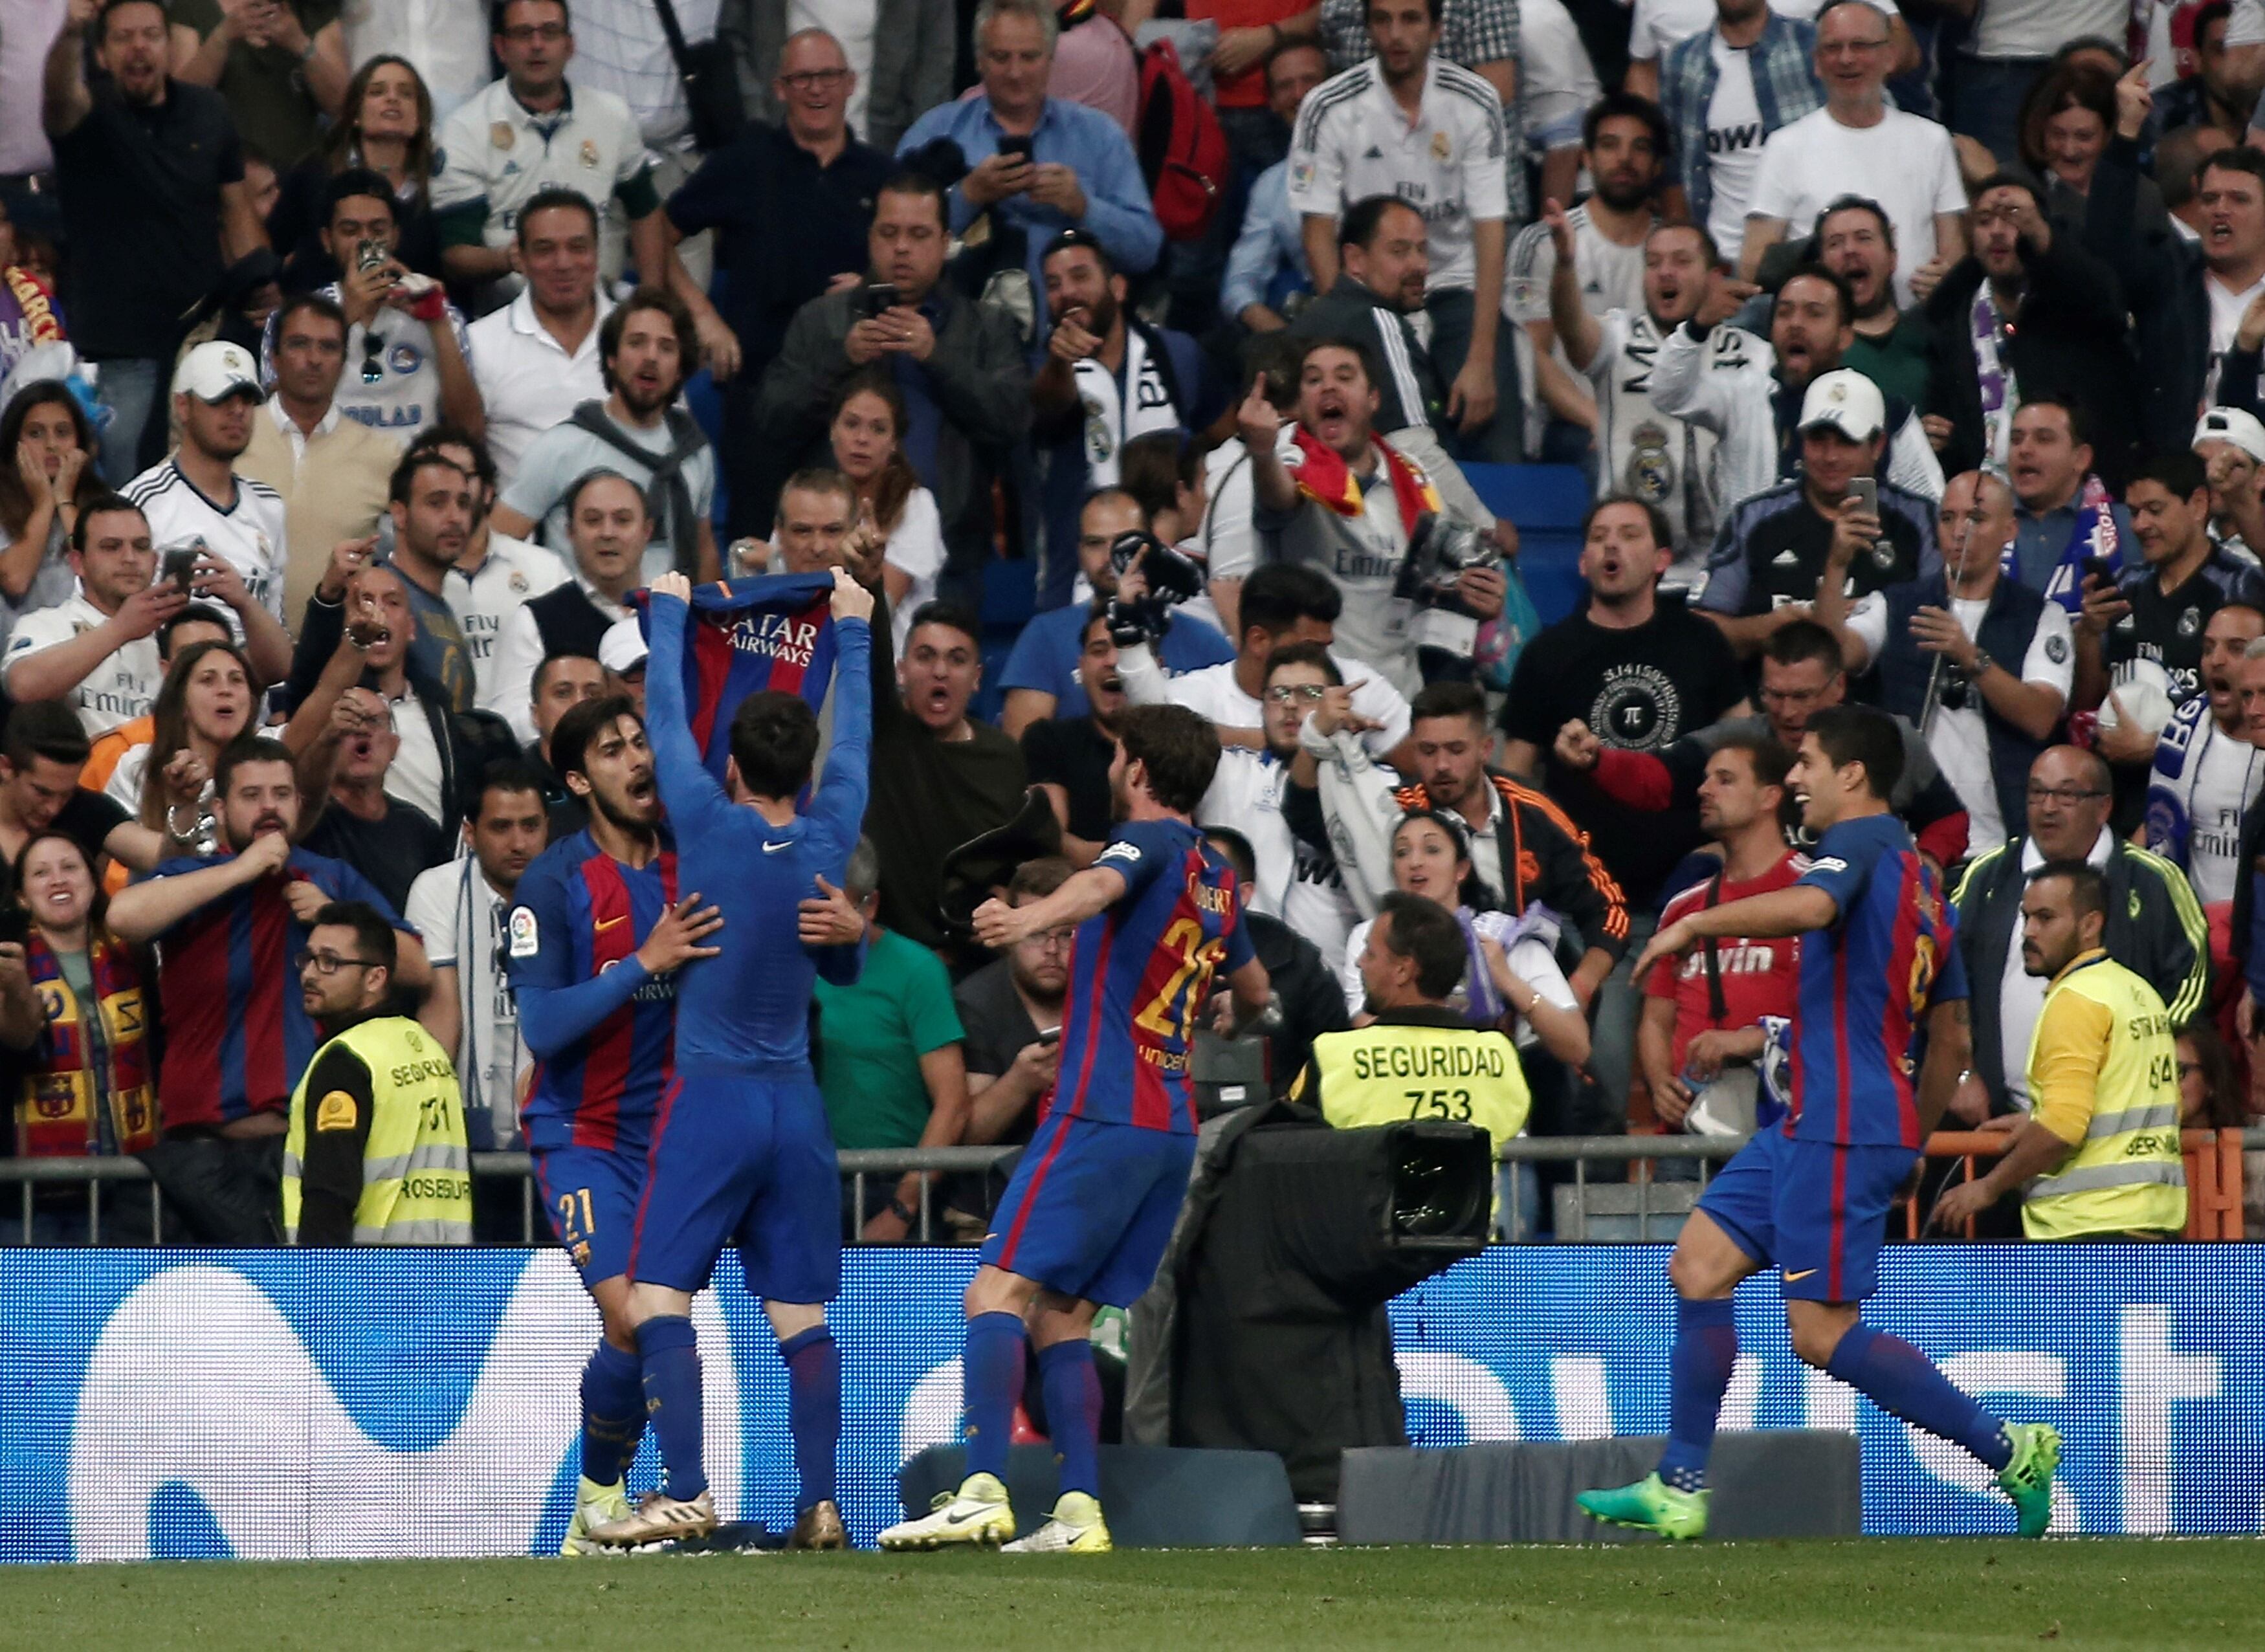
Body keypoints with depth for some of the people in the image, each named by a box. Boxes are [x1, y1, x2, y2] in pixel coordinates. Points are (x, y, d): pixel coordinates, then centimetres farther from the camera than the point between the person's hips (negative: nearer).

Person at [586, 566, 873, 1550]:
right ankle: (820, 1505, -2)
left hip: (710, 1099, -5)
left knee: (658, 1295, -5)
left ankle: (686, 1494, -15)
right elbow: (855, 738, 17)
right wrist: (854, 630, 31)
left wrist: (669, 612, 18)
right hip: (797, 1104, 5)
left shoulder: (710, 828, -10)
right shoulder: (830, 840, 0)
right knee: (801, 1314, 5)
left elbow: (667, 719, 3)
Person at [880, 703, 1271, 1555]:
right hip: (1173, 1125, 9)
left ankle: (984, 1492, -29)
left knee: (1000, 1290, -15)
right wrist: (1232, 1022, 60)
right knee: (1060, 1316, 12)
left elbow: (1103, 884, -30)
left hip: (1104, 1112, -9)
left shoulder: (1151, 840, -4)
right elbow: (1254, 989, 36)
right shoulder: (1216, 875, 19)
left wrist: (1031, 917, -51)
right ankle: (1079, 1512, 2)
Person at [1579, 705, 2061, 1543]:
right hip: (1812, 1124, 10)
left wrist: (1693, 925, -23)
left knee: (1822, 1332, -9)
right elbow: (1951, 1039, 22)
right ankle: (1681, 1489, 7)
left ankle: (2012, 1449, -4)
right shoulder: (1919, 880, 20)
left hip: (1841, 1128, -10)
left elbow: (1809, 906, -33)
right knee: (1698, 1265, 8)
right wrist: (1910, 1145, 29)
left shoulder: (1862, 842, -9)